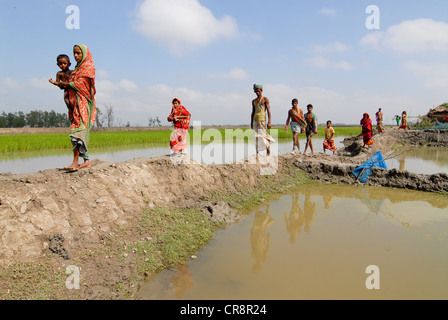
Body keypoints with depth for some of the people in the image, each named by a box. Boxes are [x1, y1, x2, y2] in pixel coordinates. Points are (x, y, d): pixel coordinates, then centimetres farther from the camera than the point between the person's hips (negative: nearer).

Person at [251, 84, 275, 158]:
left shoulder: (265, 99, 0)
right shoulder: (254, 101, 17)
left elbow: (268, 111, -7)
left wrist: (269, 122, -16)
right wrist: (251, 123, 15)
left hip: (262, 120, -5)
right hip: (255, 121, 5)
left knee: (263, 136, -7)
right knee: (256, 137, 1)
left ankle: (268, 149, 12)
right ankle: (257, 153, 3)